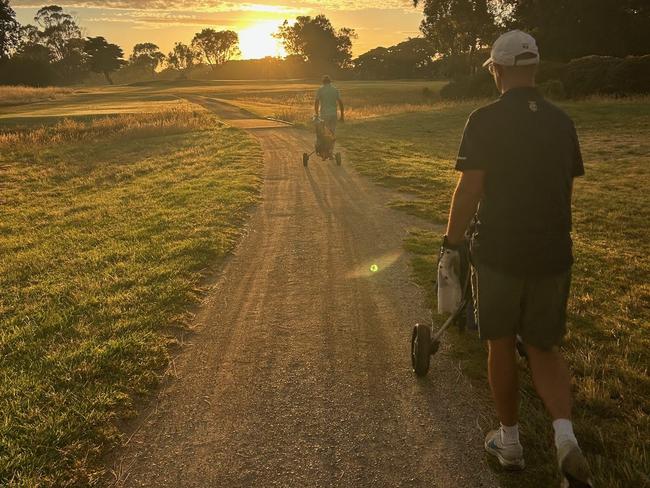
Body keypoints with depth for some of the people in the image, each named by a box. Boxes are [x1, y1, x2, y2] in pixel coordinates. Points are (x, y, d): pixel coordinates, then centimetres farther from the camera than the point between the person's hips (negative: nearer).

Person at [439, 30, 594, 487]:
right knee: (544, 348, 16)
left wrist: (451, 246, -1)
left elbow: (468, 191, -13)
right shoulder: (562, 122, 6)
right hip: (553, 254, 4)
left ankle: (509, 441, 26)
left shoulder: (485, 121, -10)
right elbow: (567, 186, 13)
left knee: (502, 346, 13)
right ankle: (565, 435, -3)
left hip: (499, 253, -4)